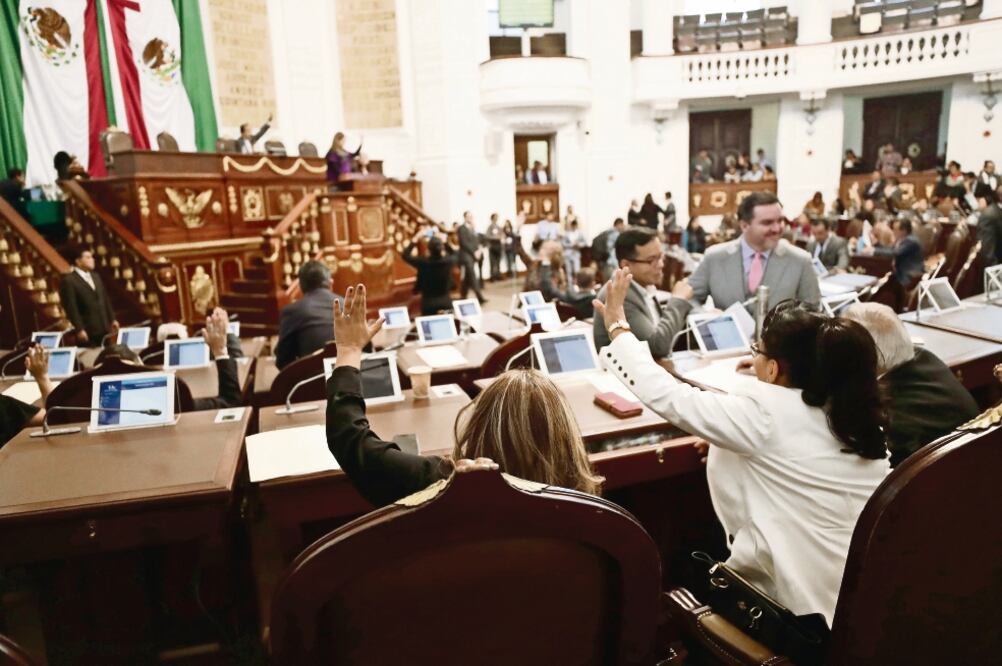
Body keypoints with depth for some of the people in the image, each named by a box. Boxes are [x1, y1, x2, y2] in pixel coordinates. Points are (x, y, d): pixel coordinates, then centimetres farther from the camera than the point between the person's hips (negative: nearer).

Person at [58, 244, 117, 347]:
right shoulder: (68, 281, -9)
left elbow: (105, 299, 19)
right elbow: (71, 308, -13)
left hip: (104, 328, 7)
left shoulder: (95, 276, 14)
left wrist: (112, 319, 16)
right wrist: (79, 329, -17)